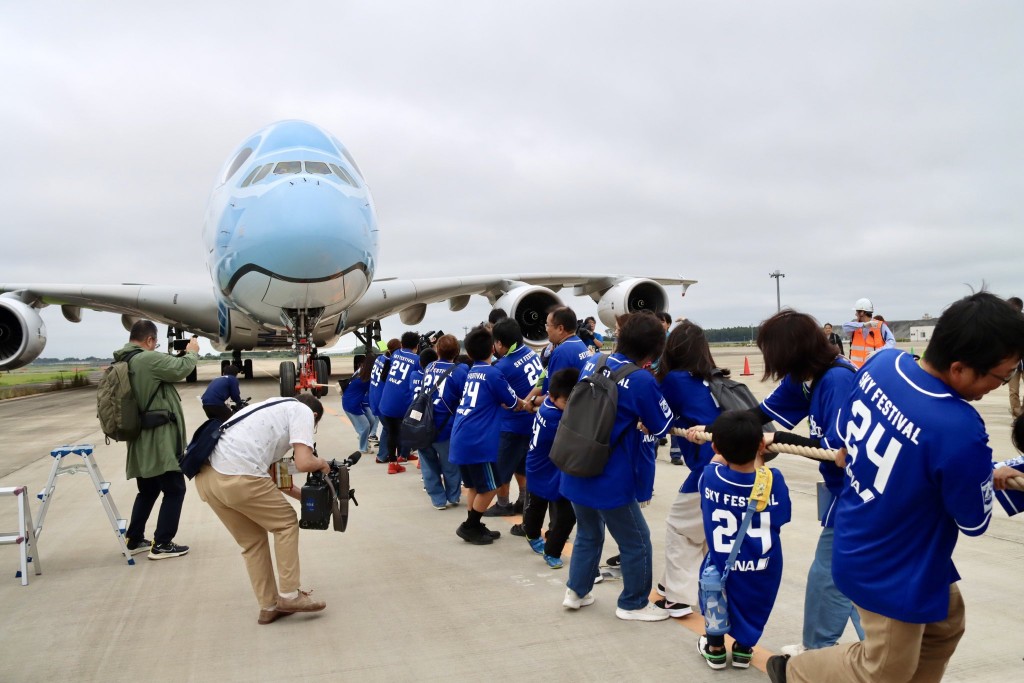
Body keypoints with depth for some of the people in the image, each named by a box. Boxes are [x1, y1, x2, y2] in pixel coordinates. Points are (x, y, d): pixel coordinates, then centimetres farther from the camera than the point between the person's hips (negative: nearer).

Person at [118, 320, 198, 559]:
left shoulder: (122, 362, 11)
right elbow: (180, 369, -17)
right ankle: (162, 545, 4)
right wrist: (192, 352, 2)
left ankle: (134, 540, 28)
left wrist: (179, 354, 10)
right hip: (159, 440, -10)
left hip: (140, 440, 10)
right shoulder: (148, 359, -19)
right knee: (175, 490, 1)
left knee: (148, 490, 22)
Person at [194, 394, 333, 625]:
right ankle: (289, 595, 16)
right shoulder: (303, 411, 7)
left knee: (252, 540, 22)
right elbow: (303, 463, -8)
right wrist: (322, 464, 14)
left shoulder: (274, 408, 31)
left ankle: (269, 606, 27)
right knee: (286, 523, 14)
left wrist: (303, 495, 33)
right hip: (238, 479, -8)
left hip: (206, 476, 8)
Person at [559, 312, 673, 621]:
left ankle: (576, 591, 34)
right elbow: (663, 425, -4)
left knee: (589, 533, 27)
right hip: (609, 480, -6)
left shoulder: (593, 362, 2)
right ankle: (633, 604, 27)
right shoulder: (642, 381, -18)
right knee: (637, 542, 14)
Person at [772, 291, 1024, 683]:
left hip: (860, 540, 8)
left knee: (945, 623, 30)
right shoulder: (960, 430, -37)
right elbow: (975, 522, -17)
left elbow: (844, 429, 4)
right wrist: (988, 475, 0)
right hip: (892, 572, -8)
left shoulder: (883, 362, -15)